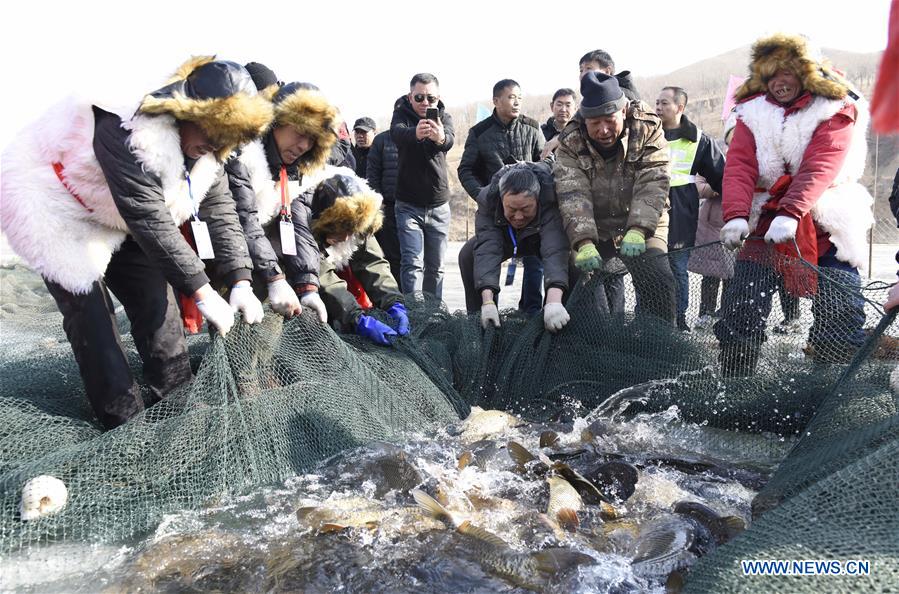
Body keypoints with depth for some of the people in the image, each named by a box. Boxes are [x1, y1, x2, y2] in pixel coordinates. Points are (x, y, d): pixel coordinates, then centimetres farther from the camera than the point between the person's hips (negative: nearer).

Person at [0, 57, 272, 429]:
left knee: (156, 302, 2)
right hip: (55, 213, -7)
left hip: (117, 221, 8)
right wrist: (201, 292, -33)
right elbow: (153, 224, -37)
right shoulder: (129, 133, -38)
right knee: (92, 318, -11)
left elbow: (220, 210, -11)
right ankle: (124, 424, -1)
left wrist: (240, 283, -20)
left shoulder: (204, 147, -12)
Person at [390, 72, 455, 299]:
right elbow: (397, 133, -27)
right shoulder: (402, 114, -2)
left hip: (439, 206, 2)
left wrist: (440, 137, -49)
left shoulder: (444, 117, 1)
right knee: (412, 263, -12)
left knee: (436, 267, 8)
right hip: (408, 205, -2)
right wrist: (416, 133, -52)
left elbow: (449, 140, -23)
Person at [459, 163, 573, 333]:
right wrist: (488, 301, -57)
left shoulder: (550, 199, -43)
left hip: (542, 236, -2)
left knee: (572, 259, -30)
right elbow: (487, 250, -45)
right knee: (467, 255, -19)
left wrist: (553, 301, -69)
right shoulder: (487, 199, -36)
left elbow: (555, 251, -54)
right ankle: (479, 320, -6)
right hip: (506, 238, 2)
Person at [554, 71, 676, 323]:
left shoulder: (648, 130, -11)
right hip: (592, 231, 1)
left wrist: (638, 231, -37)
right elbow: (573, 195, -23)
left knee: (658, 284, -15)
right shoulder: (570, 142, -11)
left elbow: (652, 185, -21)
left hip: (641, 229, 0)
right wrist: (584, 243, -37)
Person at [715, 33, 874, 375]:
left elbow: (819, 168, -19)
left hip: (825, 224, -2)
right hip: (767, 221, 2)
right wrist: (735, 216, -26)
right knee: (741, 308, -4)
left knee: (839, 314, -4)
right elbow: (739, 166, -10)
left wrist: (791, 214, -35)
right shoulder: (753, 111, 5)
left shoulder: (836, 110, -4)